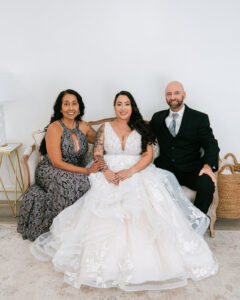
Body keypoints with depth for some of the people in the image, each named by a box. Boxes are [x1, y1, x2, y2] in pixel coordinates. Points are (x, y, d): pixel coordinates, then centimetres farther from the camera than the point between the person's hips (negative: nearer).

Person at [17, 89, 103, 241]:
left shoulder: (82, 126, 4)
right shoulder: (55, 128, -13)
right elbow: (57, 162, -17)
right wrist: (86, 171, -23)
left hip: (75, 173, 5)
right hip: (49, 172, -5)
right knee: (68, 181, -36)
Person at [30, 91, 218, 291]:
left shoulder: (142, 129, 13)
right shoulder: (105, 128, 16)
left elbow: (148, 155, 1)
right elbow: (97, 154, 5)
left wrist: (130, 171, -16)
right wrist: (106, 172, -16)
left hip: (138, 175, 0)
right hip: (109, 175, 1)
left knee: (145, 213, -26)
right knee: (104, 217, -24)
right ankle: (109, 263, -9)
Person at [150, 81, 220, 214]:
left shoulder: (200, 118, 7)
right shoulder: (157, 117, 16)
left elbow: (211, 144, -2)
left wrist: (208, 165, -21)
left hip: (190, 170, -1)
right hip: (164, 169, 1)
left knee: (207, 184, -31)